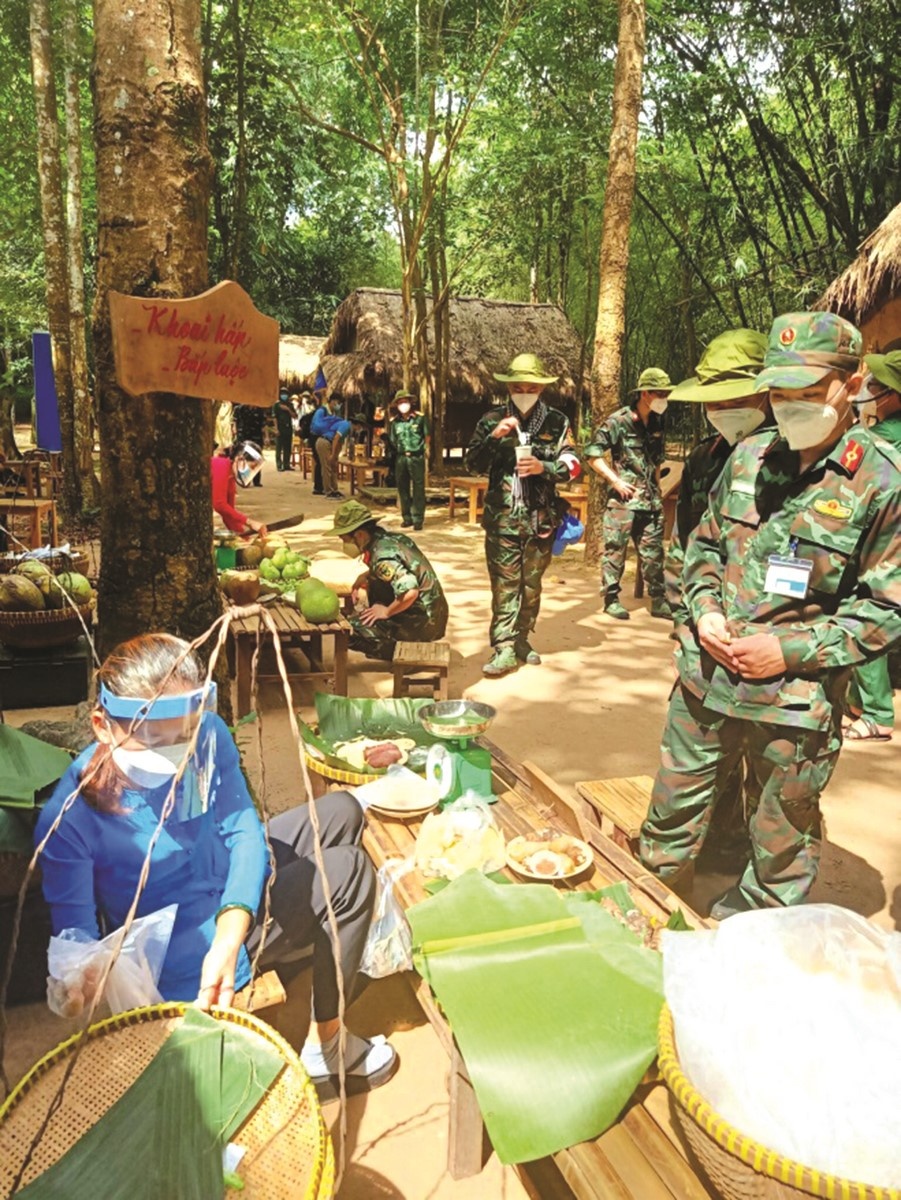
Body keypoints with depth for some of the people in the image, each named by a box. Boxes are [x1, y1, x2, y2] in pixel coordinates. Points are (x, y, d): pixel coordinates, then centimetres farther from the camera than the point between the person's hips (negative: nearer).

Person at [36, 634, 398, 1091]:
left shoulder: (208, 736, -20)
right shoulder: (69, 816, -31)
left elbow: (243, 830, -20)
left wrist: (229, 936, -34)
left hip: (231, 897, 6)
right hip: (183, 951, -6)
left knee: (341, 811, 14)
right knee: (349, 869, -11)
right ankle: (325, 1045, 11)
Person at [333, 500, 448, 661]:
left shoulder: (382, 556, -22)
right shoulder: (394, 538, 5)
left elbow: (410, 592, -33)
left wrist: (386, 612, -15)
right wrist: (365, 578, 7)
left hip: (422, 625, -9)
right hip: (433, 616, 9)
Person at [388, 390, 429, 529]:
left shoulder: (420, 418, -1)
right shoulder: (394, 422, 5)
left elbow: (427, 436, 7)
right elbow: (392, 441, 14)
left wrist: (425, 449, 4)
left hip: (417, 457, -3)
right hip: (400, 458, 3)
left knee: (418, 489, -2)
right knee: (403, 489, 8)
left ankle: (418, 519, 1)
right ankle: (407, 518, 18)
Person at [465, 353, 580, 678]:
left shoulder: (557, 422, 3)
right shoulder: (492, 420, 4)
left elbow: (572, 465, 1)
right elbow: (473, 465, 0)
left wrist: (544, 467, -17)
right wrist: (493, 437, -16)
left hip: (540, 518, 1)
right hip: (502, 517, -1)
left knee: (531, 584, 11)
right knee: (505, 584, -2)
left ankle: (521, 639, 24)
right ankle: (504, 648, -1)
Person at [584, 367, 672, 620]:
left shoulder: (657, 423, 10)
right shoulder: (618, 421, -9)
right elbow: (591, 454, -9)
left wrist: (657, 489, 15)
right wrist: (616, 481, -12)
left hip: (650, 500, 6)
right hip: (624, 499, -6)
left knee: (653, 552, 8)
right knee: (615, 550, 2)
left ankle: (658, 600, 15)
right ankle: (611, 599, 11)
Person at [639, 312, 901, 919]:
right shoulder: (749, 457, 4)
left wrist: (791, 649, -17)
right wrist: (705, 611, -3)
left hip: (797, 699, -4)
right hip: (706, 677, 5)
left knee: (781, 850, 14)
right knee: (673, 810, 18)